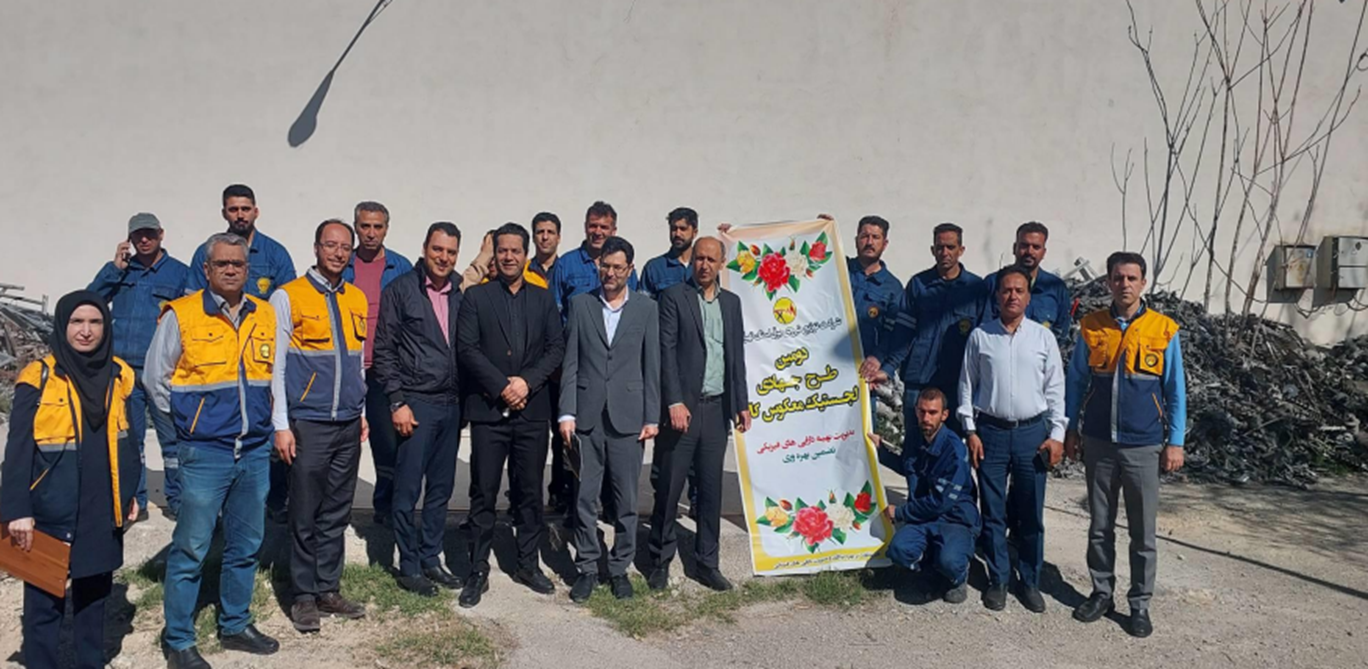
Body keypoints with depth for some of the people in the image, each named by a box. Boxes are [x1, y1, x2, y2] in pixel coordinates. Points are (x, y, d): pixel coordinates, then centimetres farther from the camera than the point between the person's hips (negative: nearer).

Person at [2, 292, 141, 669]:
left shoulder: (119, 376, 5)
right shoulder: (38, 379, -7)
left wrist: (132, 494, 12)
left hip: (101, 513, 4)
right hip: (50, 514, -4)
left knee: (94, 594, 15)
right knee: (45, 600, 3)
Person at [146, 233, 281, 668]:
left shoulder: (266, 316, 6)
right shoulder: (181, 315, -7)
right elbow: (156, 378, 1)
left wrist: (261, 417, 12)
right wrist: (187, 420, 4)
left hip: (255, 451, 5)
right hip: (204, 453, -5)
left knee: (246, 546, 13)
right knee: (191, 549, -1)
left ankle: (235, 625, 28)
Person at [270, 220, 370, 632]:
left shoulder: (358, 301, 11)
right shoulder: (288, 297, -4)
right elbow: (275, 366, -6)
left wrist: (362, 412, 14)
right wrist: (281, 425, -9)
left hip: (349, 425, 5)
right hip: (308, 423, -5)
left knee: (337, 514, 11)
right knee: (305, 516, 2)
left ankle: (329, 589, 21)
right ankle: (304, 596, 14)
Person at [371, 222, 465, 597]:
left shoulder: (459, 295, 8)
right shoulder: (400, 290, -4)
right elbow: (383, 351, -6)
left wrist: (465, 400, 6)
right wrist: (397, 402, -11)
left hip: (451, 404, 5)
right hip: (416, 404, -5)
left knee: (441, 489, 11)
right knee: (407, 490, 1)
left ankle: (430, 559, 24)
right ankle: (409, 567, 14)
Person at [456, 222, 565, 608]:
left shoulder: (543, 299, 11)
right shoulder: (476, 297, 4)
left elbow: (556, 348, 3)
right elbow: (467, 348, -5)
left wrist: (526, 381, -12)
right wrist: (501, 387, -13)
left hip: (532, 410, 2)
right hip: (488, 410, -2)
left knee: (530, 492, 9)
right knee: (483, 494, 1)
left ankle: (528, 565, 21)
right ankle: (478, 572, 9)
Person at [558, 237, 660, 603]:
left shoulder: (646, 308, 4)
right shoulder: (580, 304, 6)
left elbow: (651, 366, 4)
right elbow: (570, 363, 4)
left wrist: (652, 418, 0)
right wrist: (567, 413, -3)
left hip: (628, 417, 0)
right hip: (587, 416, 1)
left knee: (626, 500, 6)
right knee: (585, 497, 5)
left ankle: (620, 568, 19)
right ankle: (587, 568, 17)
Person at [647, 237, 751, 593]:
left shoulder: (731, 302, 13)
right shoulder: (674, 296, -2)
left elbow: (737, 355, 15)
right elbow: (666, 350, -9)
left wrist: (742, 403, 10)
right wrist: (674, 402, -16)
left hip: (717, 407, 5)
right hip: (682, 406, -4)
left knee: (711, 489, 9)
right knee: (669, 487, 1)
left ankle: (707, 562, 19)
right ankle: (660, 561, 15)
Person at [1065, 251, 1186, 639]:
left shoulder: (1164, 330, -3)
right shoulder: (1091, 327, 1)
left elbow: (1175, 390, 2)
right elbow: (1077, 382, 9)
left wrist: (1175, 442, -1)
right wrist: (1071, 429, 7)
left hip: (1143, 447, -1)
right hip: (1098, 444, 2)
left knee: (1143, 533, 6)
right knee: (1100, 527, 12)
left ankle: (1140, 604, 19)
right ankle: (1101, 593, 26)